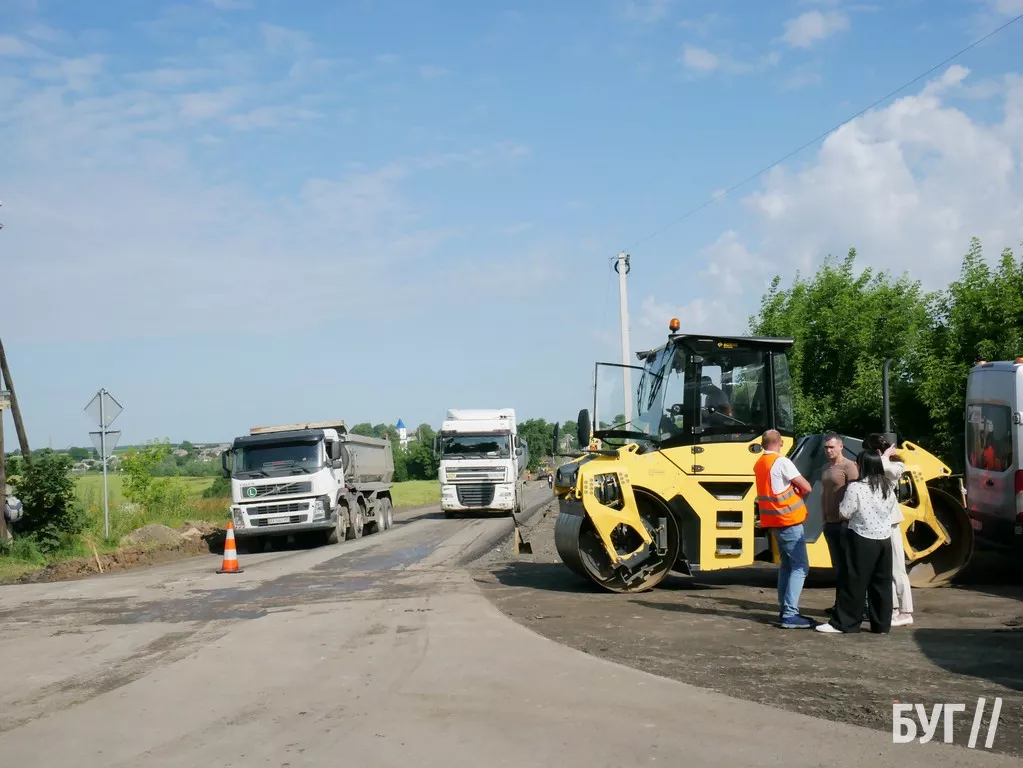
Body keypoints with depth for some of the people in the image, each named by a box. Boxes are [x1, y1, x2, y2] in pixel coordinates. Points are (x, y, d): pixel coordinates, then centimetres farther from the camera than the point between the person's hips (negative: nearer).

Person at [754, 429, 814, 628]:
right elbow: (806, 487, -14)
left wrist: (793, 490, 3)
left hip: (775, 521, 9)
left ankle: (784, 610, 17)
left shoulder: (759, 464, 11)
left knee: (787, 565, 16)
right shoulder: (781, 462, -15)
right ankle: (790, 615, -15)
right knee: (800, 567, -9)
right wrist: (799, 491, 6)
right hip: (789, 521, -9)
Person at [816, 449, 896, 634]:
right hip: (884, 539, 6)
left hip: (862, 539, -6)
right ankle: (882, 624, 13)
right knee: (882, 583, 10)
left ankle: (843, 623, 2)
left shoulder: (856, 488, -15)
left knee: (855, 582, -1)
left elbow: (844, 513, -11)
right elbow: (893, 512, 13)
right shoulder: (888, 487, 5)